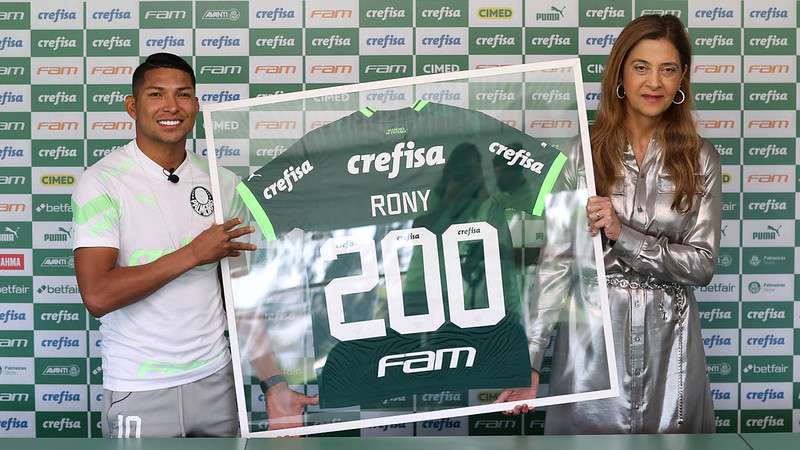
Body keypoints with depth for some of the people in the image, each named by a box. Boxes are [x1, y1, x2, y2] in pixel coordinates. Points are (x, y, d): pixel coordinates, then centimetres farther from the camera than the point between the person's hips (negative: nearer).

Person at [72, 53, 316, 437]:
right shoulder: (102, 182, -10)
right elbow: (97, 297, -20)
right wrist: (192, 254, -16)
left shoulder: (222, 182, 3)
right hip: (139, 391, -4)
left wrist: (274, 382, 2)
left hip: (215, 377, 4)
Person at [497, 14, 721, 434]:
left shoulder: (700, 159, 1)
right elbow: (555, 261, -5)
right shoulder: (581, 152, -3)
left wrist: (622, 234, -17)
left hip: (668, 340, 1)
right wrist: (530, 358, -10)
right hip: (592, 335, -1)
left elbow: (703, 264, -3)